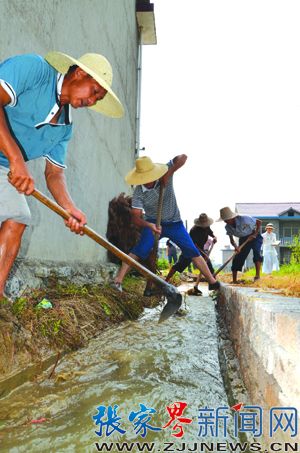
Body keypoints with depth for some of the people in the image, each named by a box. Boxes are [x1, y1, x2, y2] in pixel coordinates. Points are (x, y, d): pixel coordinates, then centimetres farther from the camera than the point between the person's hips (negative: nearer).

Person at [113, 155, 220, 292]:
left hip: (174, 222, 2)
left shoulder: (165, 175, -18)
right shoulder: (138, 193, -19)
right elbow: (135, 217, -24)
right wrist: (150, 225, -43)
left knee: (192, 251, -2)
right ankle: (118, 280, -22)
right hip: (153, 222, -1)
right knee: (140, 249, -23)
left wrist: (168, 173, -37)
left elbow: (182, 157, -25)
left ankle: (213, 282, 7)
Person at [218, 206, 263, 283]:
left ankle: (257, 275, -24)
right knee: (238, 257, -3)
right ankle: (234, 280, 2)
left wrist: (255, 234, -23)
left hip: (254, 237, -4)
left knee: (256, 252, -28)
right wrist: (236, 247, -30)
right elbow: (231, 239, -9)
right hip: (243, 239, 5)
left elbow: (259, 222, -20)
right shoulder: (228, 227, -15)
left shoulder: (243, 219, -31)